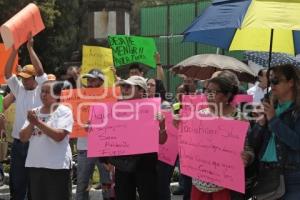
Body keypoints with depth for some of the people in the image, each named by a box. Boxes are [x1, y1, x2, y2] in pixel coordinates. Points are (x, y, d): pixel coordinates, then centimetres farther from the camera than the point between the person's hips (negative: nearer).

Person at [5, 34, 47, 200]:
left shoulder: (41, 90, -2)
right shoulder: (19, 89, 10)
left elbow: (40, 71, -17)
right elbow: (7, 73, -1)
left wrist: (30, 48, -16)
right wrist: (15, 49, -9)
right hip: (18, 142, 4)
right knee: (16, 180, 8)